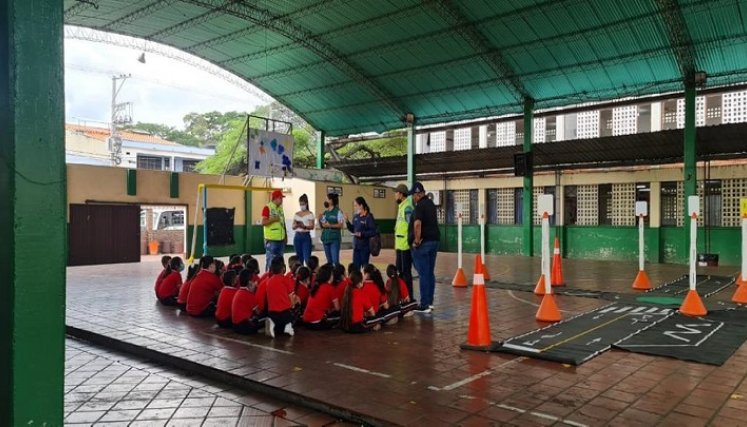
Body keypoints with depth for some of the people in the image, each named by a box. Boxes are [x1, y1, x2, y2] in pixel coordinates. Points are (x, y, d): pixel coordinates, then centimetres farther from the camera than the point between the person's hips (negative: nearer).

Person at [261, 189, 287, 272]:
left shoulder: (280, 208, 14)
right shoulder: (267, 208, -8)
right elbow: (263, 222, -15)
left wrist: (286, 236, 16)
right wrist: (273, 219, -22)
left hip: (281, 239, 7)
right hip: (271, 239, -7)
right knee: (270, 261, -4)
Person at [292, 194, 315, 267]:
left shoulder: (310, 214, -1)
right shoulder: (296, 214, 12)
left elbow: (312, 226, -8)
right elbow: (293, 227, 10)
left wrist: (304, 226, -26)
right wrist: (296, 225, -13)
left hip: (306, 236, -4)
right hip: (297, 236, 4)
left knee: (307, 258, -11)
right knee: (299, 258, 8)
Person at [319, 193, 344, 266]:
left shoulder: (338, 211, -4)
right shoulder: (325, 213, 13)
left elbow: (341, 225, -10)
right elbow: (322, 226, 15)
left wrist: (330, 225, -20)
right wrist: (320, 219, -3)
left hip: (334, 238, -6)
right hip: (325, 238, 6)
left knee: (335, 260, -8)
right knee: (329, 260, 10)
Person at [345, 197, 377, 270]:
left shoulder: (369, 217, -12)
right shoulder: (355, 216, 8)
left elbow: (373, 232, -16)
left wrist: (362, 234, -22)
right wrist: (347, 222, 1)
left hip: (365, 246, -6)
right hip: (356, 246, 6)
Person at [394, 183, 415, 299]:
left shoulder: (407, 207, -15)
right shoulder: (401, 206, 16)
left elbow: (411, 226, -20)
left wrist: (410, 242, -21)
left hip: (405, 246, -10)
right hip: (400, 245, 10)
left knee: (406, 271, -3)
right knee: (400, 270, 16)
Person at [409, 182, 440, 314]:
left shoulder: (420, 206, -15)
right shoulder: (430, 203, 14)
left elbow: (417, 224, -29)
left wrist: (416, 241, -19)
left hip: (423, 243, -8)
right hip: (434, 240, 9)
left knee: (423, 274, -4)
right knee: (430, 273, 13)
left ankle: (424, 305, -1)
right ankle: (429, 302, 19)